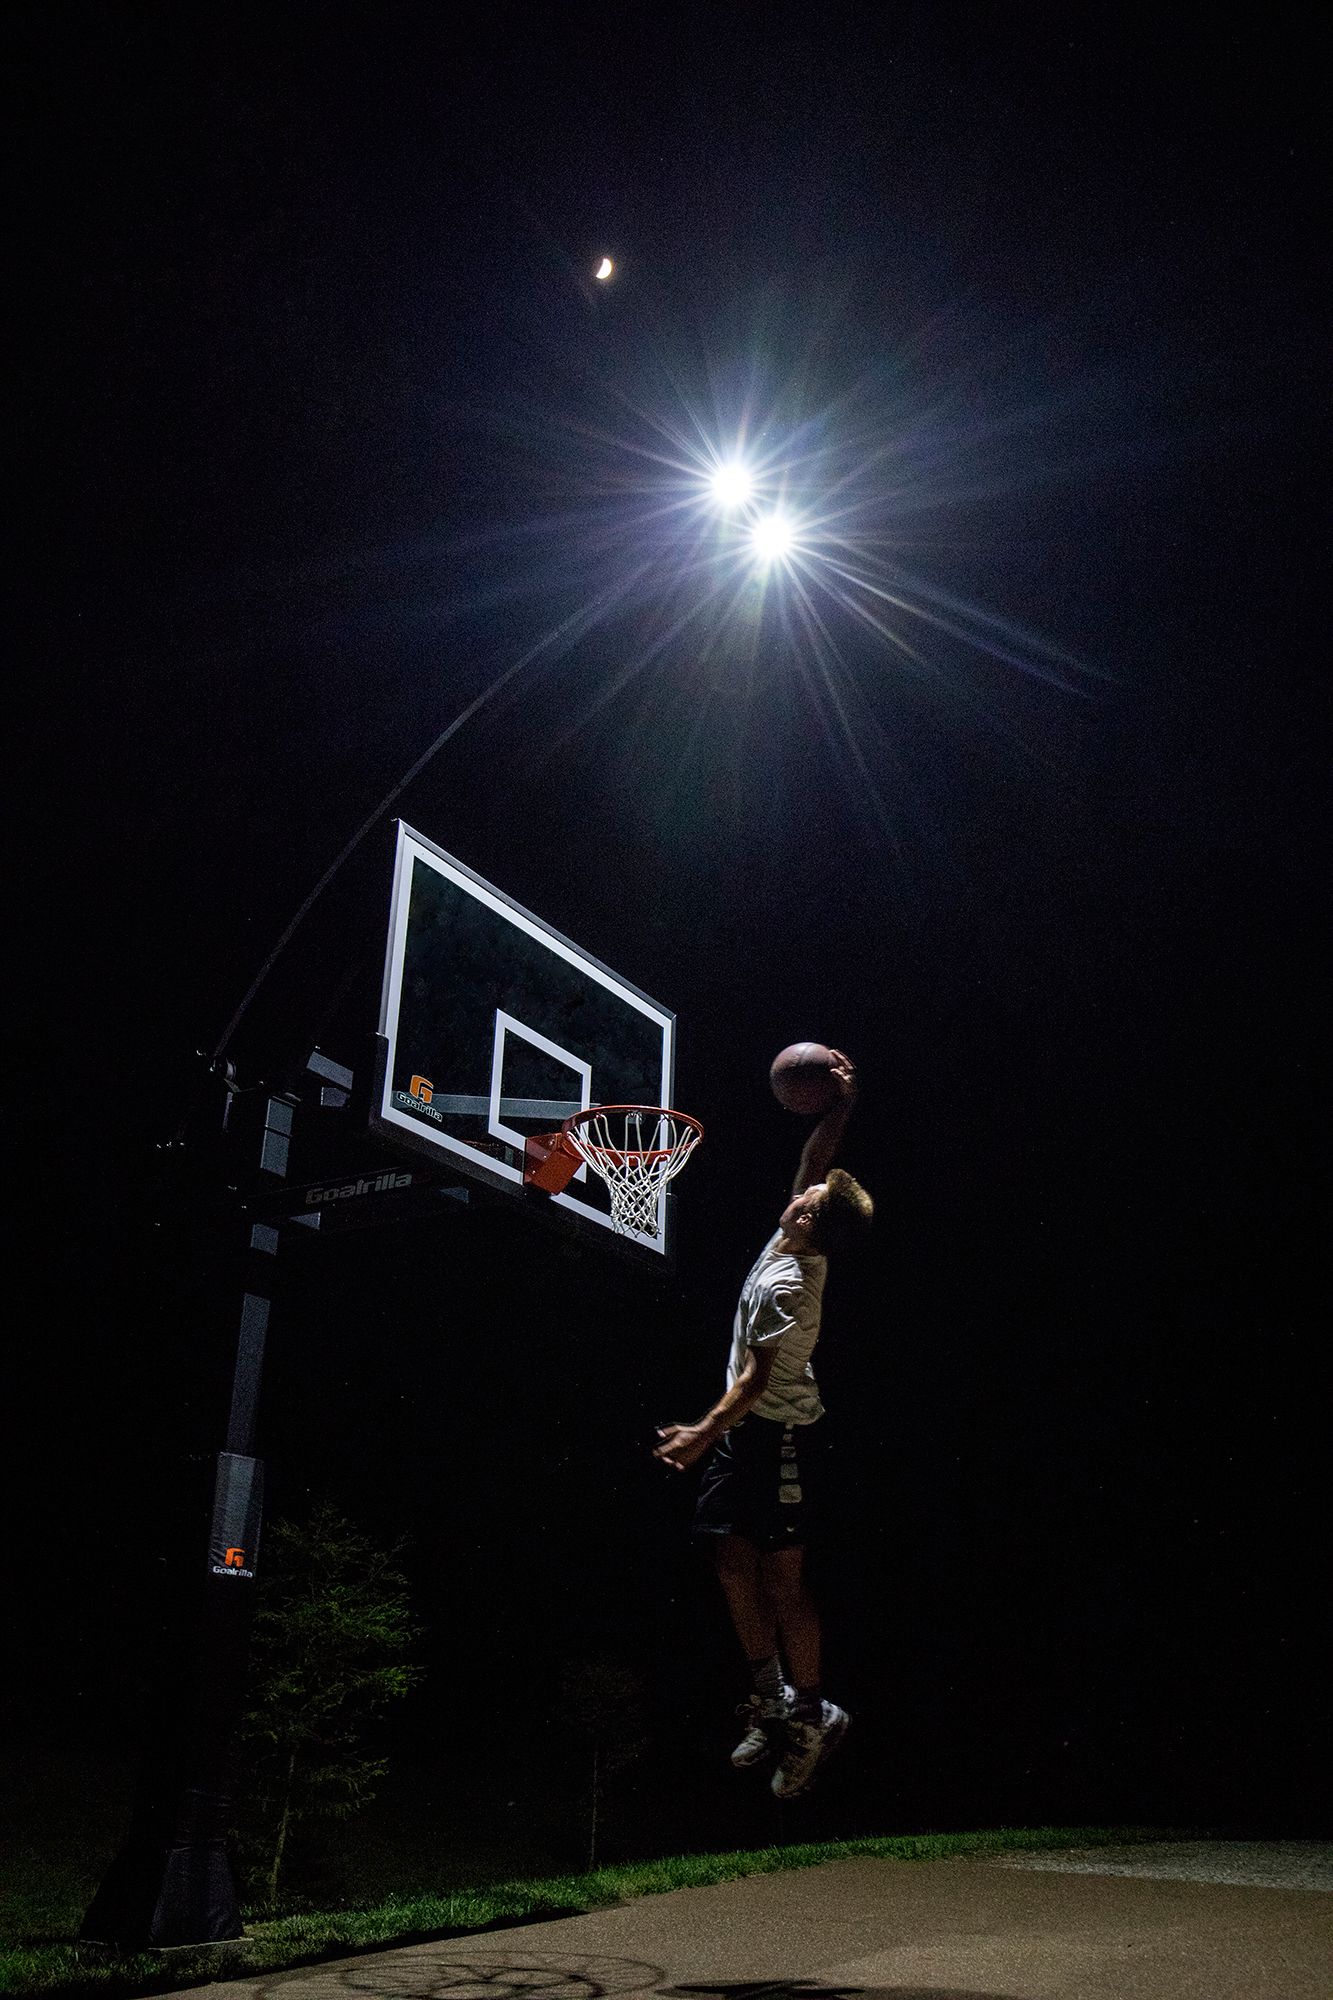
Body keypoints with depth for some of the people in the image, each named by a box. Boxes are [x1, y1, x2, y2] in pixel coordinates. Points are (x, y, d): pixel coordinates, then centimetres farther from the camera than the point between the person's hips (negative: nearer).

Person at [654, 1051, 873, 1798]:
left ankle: (812, 1715, 10)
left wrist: (707, 1433, -25)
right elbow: (815, 1161, 10)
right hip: (752, 1431, 9)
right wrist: (840, 1108, 2)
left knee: (782, 1576, -2)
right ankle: (772, 1698, 23)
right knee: (733, 1558, 12)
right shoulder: (797, 1250, 1)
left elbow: (756, 1378, -23)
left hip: (781, 1436, -9)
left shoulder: (786, 1284, -23)